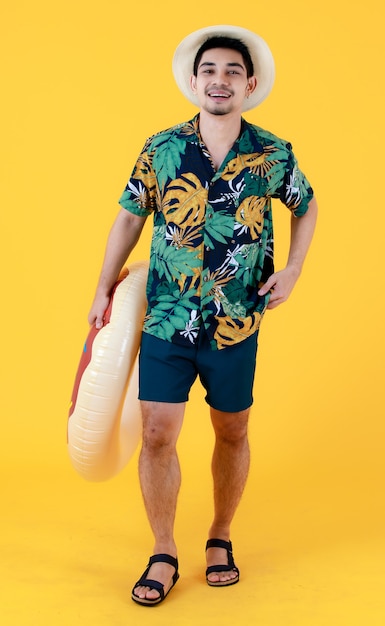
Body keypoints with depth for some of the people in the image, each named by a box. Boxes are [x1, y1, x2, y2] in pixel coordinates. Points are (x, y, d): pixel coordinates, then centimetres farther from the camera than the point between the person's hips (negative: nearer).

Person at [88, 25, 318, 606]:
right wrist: (104, 291, 7)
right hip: (167, 320, 0)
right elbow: (129, 217, 7)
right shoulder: (161, 150, -3)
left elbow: (306, 207, 14)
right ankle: (164, 556, 16)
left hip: (236, 324, 1)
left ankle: (220, 539, 35)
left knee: (232, 433, 13)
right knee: (157, 434, -3)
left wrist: (293, 271, 1)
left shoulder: (274, 155, -4)